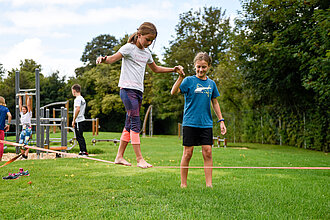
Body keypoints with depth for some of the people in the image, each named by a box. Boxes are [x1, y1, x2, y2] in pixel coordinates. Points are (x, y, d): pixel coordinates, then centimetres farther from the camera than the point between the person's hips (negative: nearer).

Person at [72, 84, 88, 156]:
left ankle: (84, 152, -13)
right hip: (82, 120, 10)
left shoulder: (78, 99, -11)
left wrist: (73, 120, -17)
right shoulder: (82, 99, 19)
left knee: (79, 137, -10)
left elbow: (77, 109, -21)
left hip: (79, 120, -10)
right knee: (79, 137, 13)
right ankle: (82, 151, 16)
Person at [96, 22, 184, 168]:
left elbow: (155, 69, 33)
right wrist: (103, 59, -38)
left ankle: (119, 156, 15)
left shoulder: (146, 53, 18)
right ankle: (139, 158, -11)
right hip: (127, 89, -7)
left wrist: (173, 70, 28)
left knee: (129, 125, 8)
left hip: (138, 91, 7)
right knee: (135, 123, -12)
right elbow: (113, 59, -16)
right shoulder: (129, 48, -3)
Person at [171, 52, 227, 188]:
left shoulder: (211, 83, 11)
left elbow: (215, 103, 19)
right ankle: (183, 184, 11)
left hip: (206, 124, 4)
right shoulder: (189, 80, -2)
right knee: (188, 153, 0)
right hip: (190, 123, -3)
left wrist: (221, 120, 15)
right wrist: (180, 77, -29)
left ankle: (209, 184, 4)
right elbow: (173, 92, -16)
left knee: (208, 152, -1)